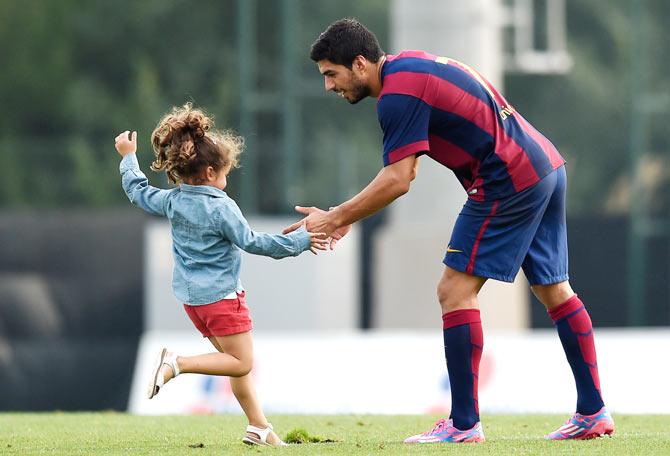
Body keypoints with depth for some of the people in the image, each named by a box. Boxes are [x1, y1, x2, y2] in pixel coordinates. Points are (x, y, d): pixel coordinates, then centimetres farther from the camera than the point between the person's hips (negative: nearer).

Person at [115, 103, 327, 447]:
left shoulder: (173, 201, 4)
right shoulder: (221, 208, -16)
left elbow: (139, 193, 19)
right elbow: (251, 242, -14)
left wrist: (128, 158, 35)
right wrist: (299, 241, -7)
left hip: (192, 298, 9)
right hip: (221, 296, -9)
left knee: (237, 361, 14)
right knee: (241, 363, -5)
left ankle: (259, 426, 15)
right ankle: (177, 364, -18)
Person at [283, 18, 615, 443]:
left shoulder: (399, 93, -15)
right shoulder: (411, 65, 17)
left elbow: (397, 180, -17)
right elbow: (403, 172, 21)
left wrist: (334, 219, -8)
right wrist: (344, 216, 17)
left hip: (509, 182, -10)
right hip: (548, 166, 10)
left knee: (456, 291, -6)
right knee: (554, 291, 15)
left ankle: (464, 423, -6)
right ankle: (594, 412, 17)